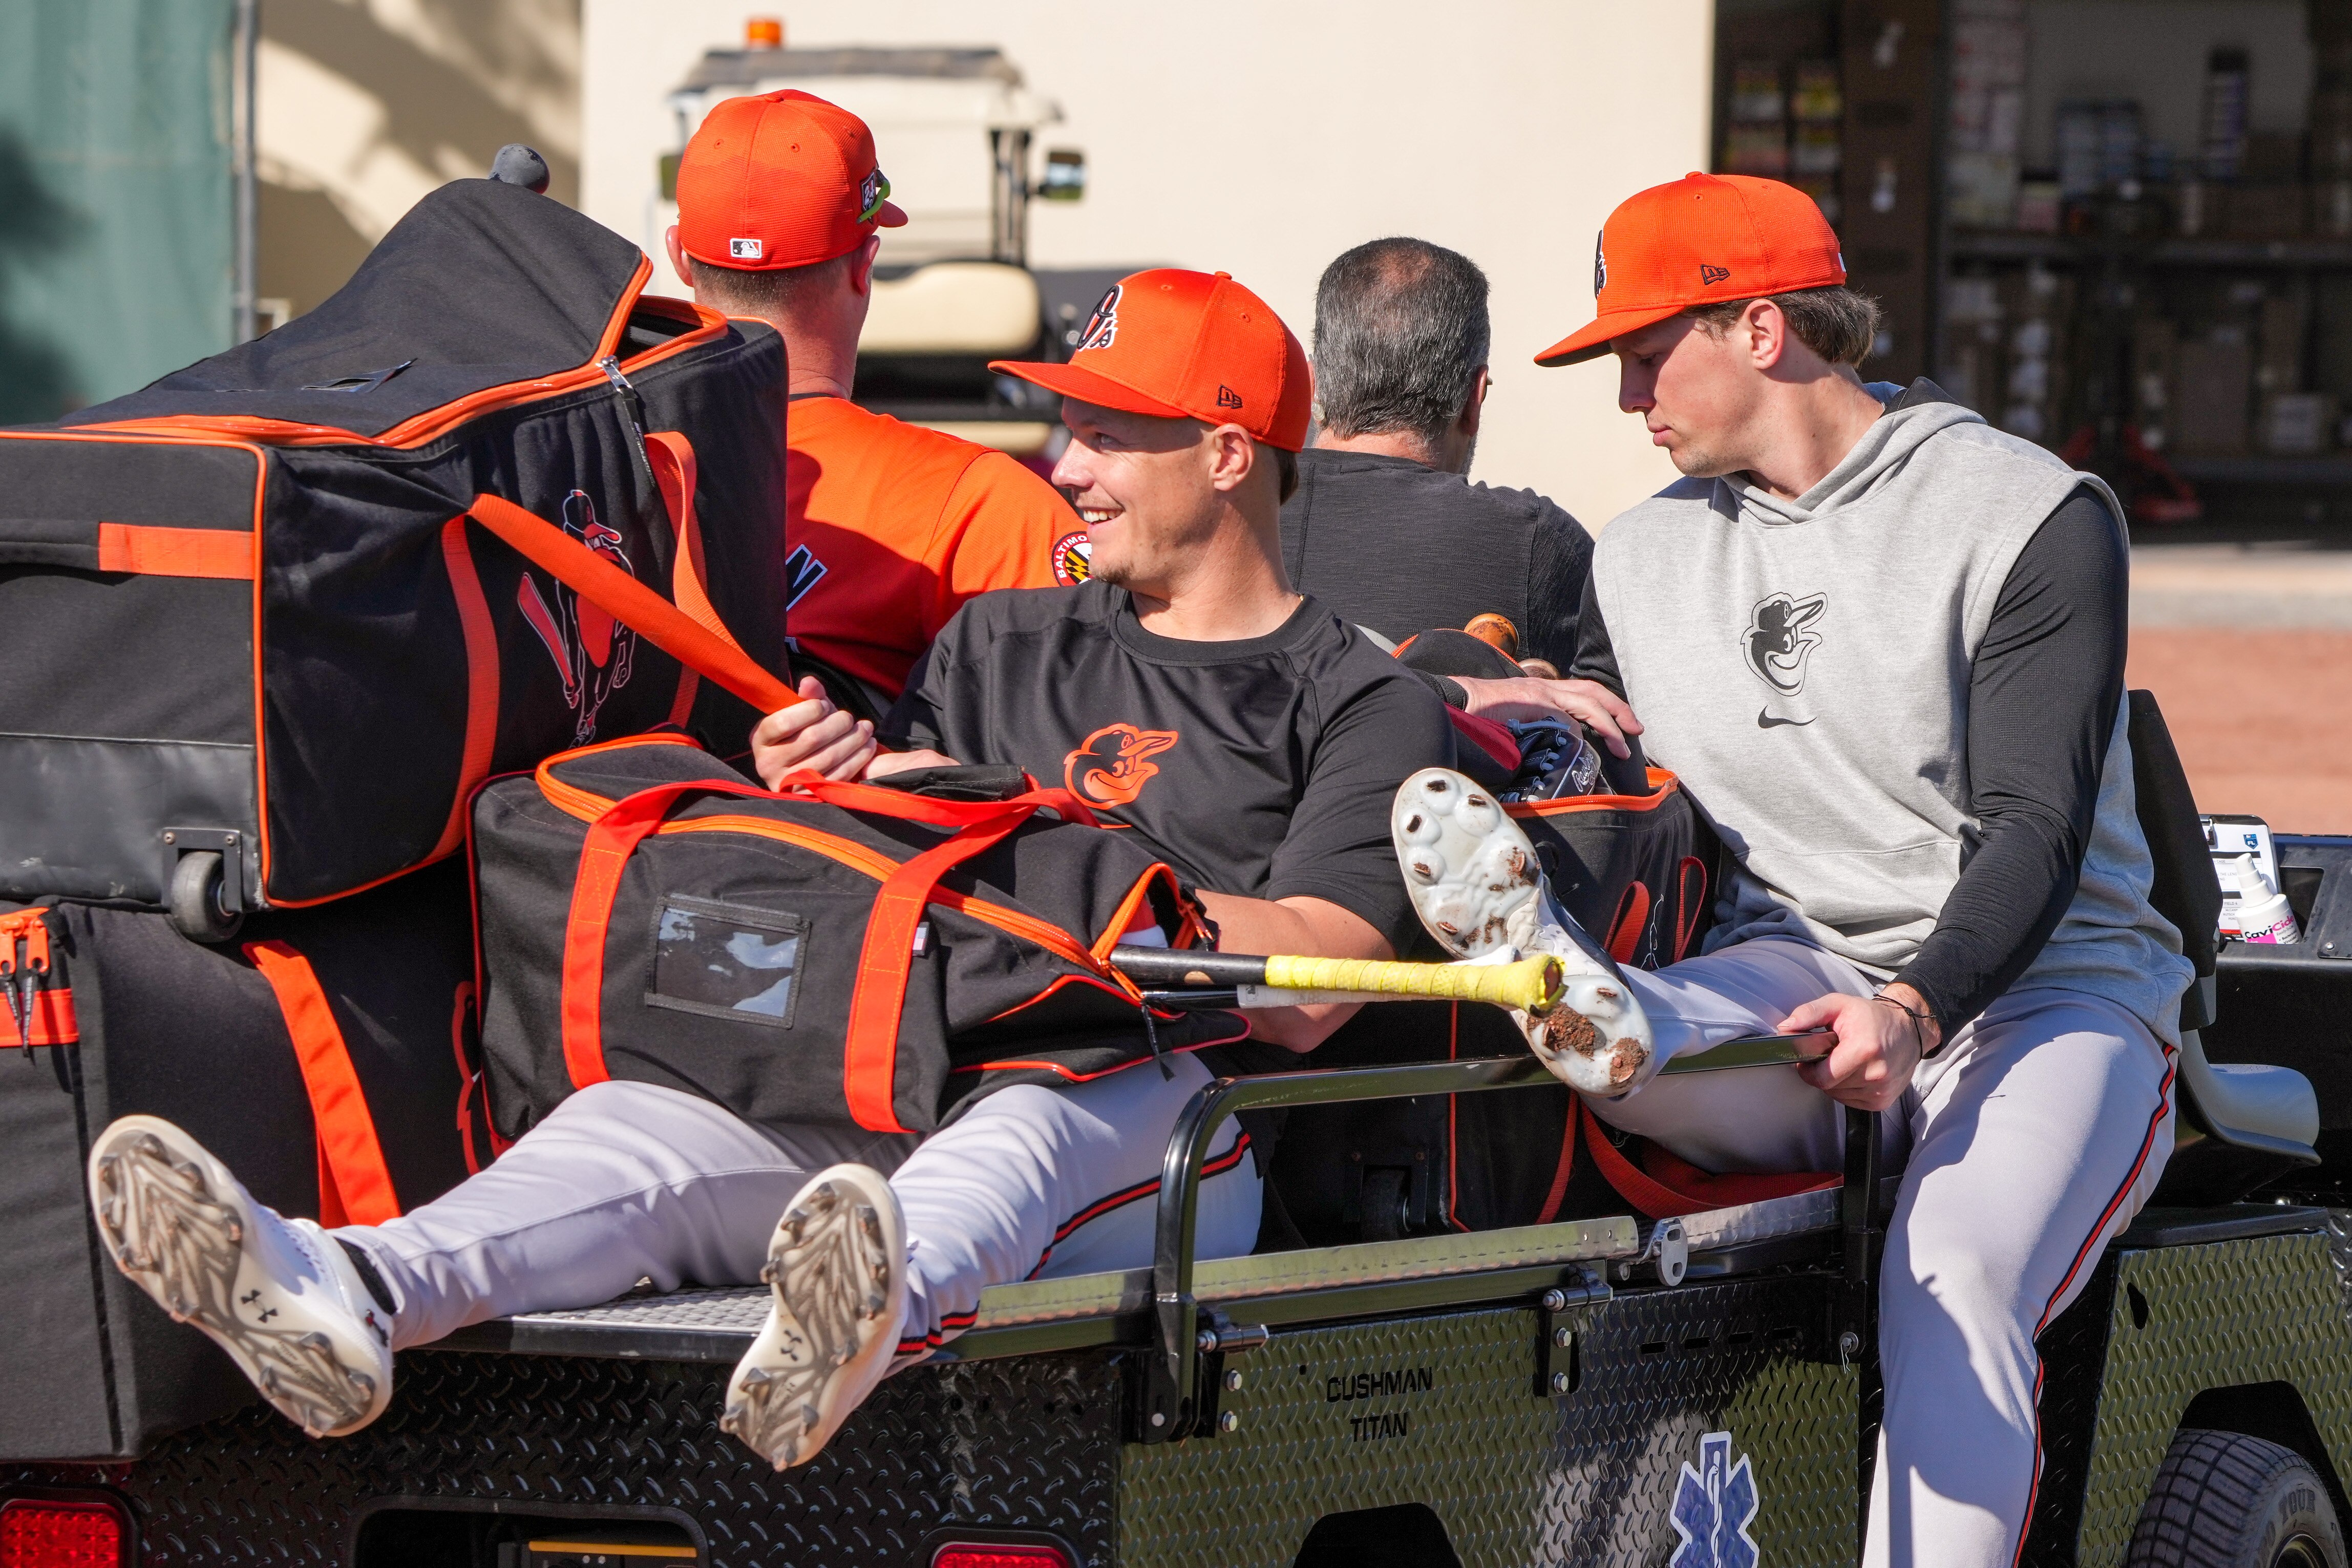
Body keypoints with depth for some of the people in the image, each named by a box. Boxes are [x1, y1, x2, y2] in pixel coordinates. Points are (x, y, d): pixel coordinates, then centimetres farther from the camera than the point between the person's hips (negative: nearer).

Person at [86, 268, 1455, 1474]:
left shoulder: (1367, 707, 13)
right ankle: (363, 1292, -55)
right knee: (651, 1110, -26)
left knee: (1042, 1108, -41)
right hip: (891, 1098, 4)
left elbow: (1304, 995, -4)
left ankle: (883, 1305, -74)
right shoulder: (1006, 645, 32)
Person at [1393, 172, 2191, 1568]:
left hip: (2041, 984, -3)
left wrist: (1916, 1009, -28)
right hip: (1787, 978, 3)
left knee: (1956, 1278, -33)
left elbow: (2036, 826, -11)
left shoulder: (2033, 516, -2)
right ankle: (1597, 1026, -69)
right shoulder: (1643, 557, 17)